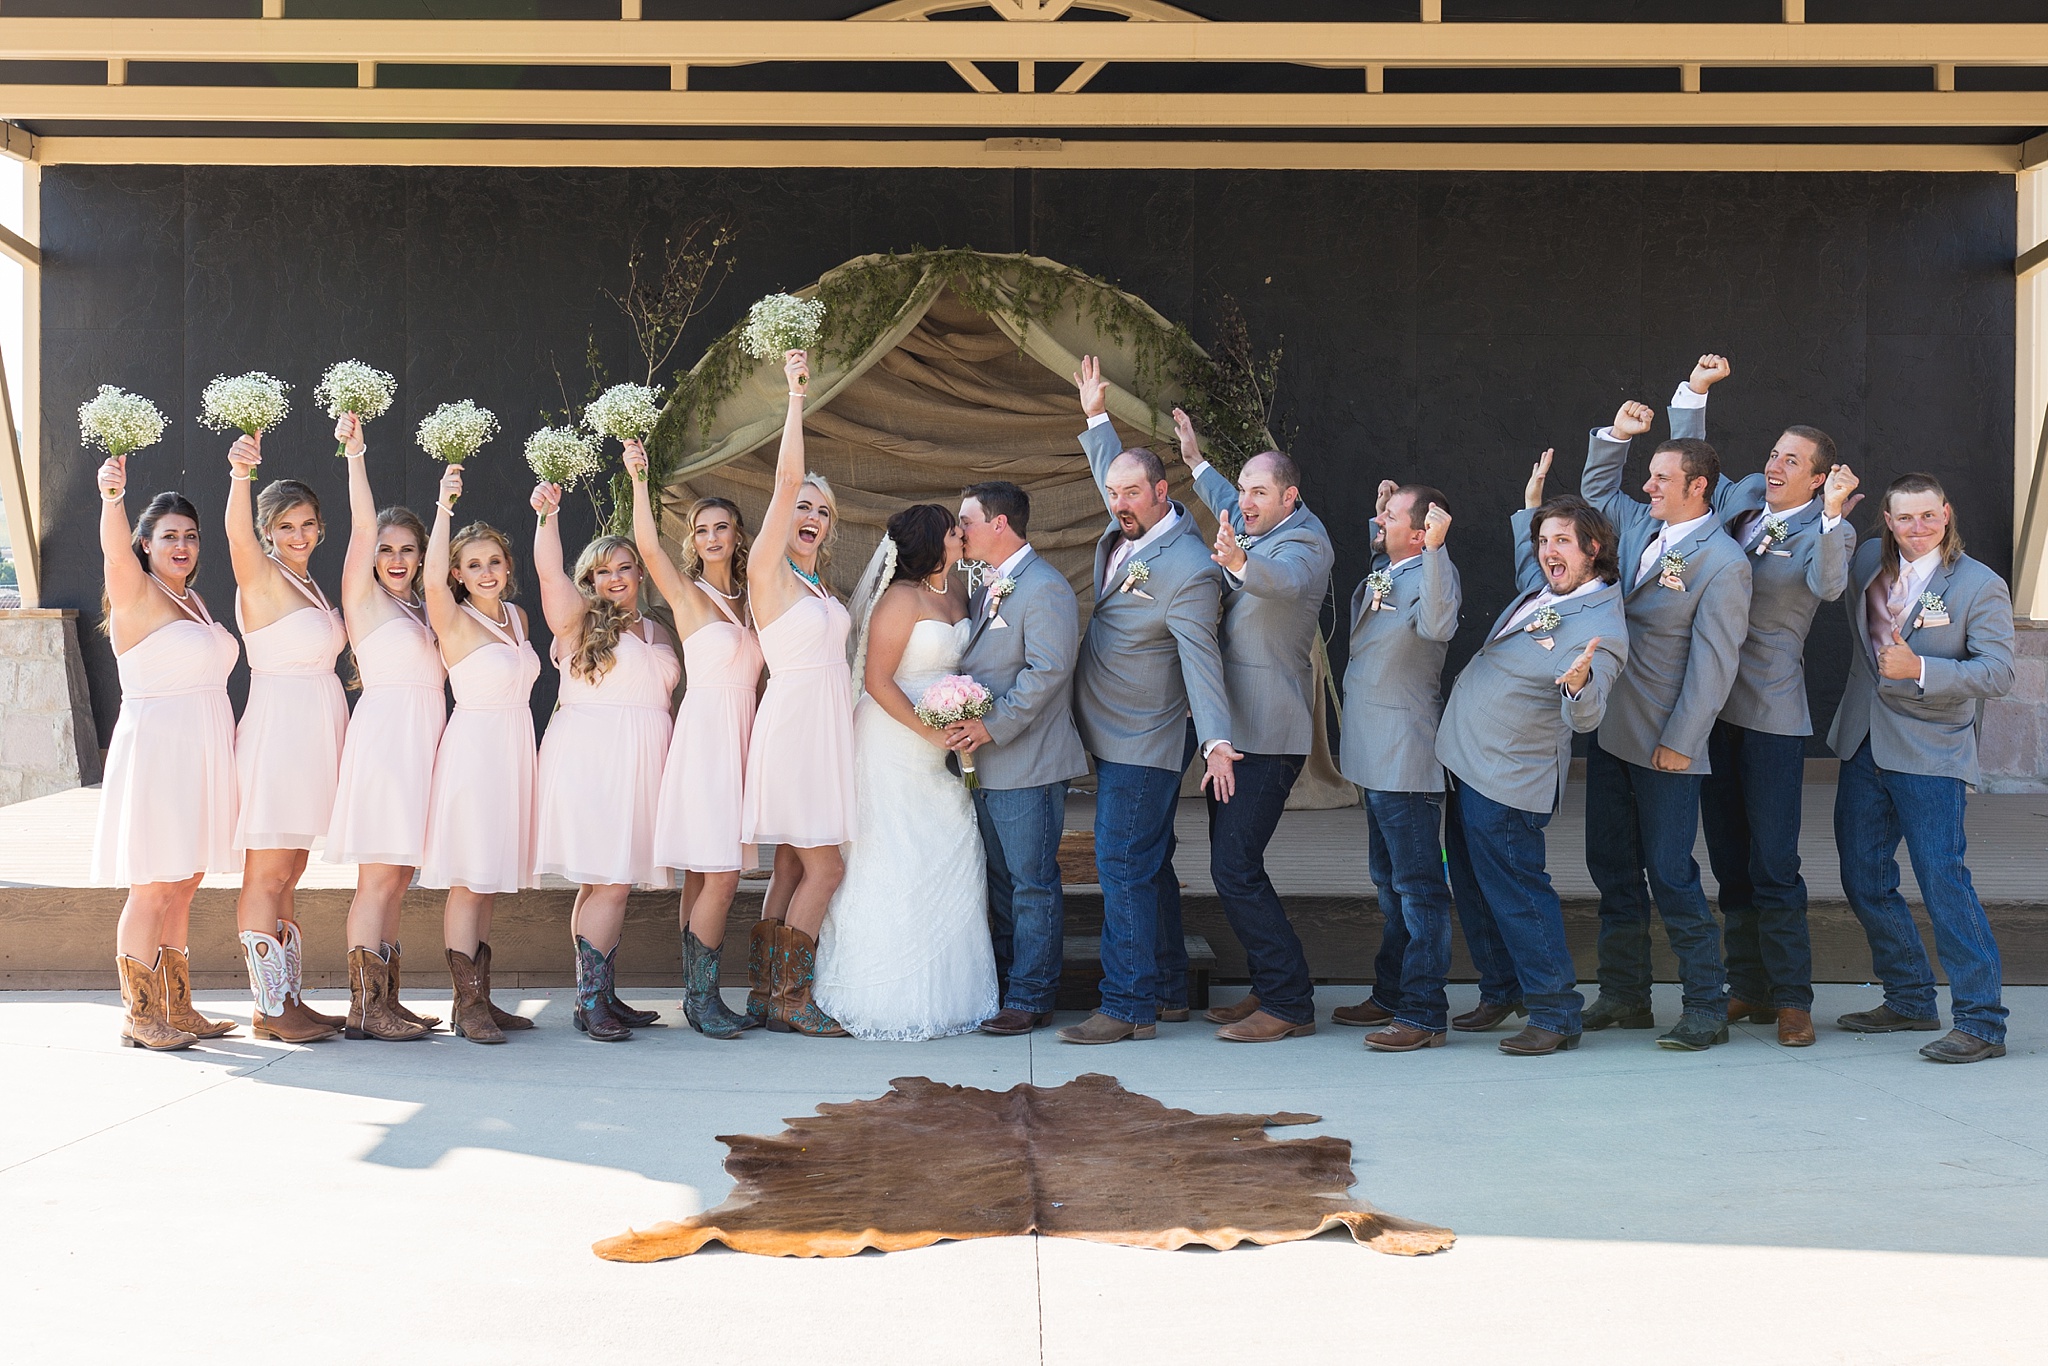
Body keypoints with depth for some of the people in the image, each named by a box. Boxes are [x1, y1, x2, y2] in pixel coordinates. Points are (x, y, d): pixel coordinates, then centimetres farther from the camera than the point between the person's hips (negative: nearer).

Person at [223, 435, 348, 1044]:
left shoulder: (310, 585, 16)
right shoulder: (261, 576, -8)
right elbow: (237, 532, -30)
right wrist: (241, 475, -45)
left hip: (315, 736, 8)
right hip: (278, 734, -8)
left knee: (288, 876, 12)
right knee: (267, 875, -3)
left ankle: (289, 999, 18)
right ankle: (269, 1009, 1)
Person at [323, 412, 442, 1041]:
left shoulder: (422, 610, 19)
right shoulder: (364, 598, -1)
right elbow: (363, 524, -10)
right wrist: (354, 452, -18)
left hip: (422, 741, 7)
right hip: (383, 735, -7)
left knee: (398, 877, 8)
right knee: (379, 876, -9)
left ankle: (386, 1001, 11)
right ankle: (364, 1008, -7)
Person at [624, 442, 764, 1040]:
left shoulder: (745, 597, 16)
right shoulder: (686, 592, -1)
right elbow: (648, 546, -18)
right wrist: (638, 479, -23)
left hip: (742, 736, 6)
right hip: (704, 734, -6)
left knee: (706, 876, 7)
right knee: (718, 876, -11)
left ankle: (700, 995, 10)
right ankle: (701, 997, -3)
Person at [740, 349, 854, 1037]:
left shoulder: (817, 584, 16)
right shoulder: (768, 572, -8)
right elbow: (786, 480, -17)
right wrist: (795, 395, -16)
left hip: (827, 727, 8)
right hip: (793, 720, -8)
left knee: (792, 868, 8)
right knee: (824, 867, -8)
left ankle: (776, 996, 12)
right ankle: (790, 996, 0)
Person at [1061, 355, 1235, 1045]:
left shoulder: (1189, 570, -20)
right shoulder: (1126, 529, 6)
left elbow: (1200, 659, -25)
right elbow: (1113, 469, 29)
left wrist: (1217, 741, -31)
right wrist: (1097, 417, 32)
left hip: (1144, 743, -10)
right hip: (1116, 736, 10)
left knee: (1124, 866, -10)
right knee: (1148, 864, 15)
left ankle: (1128, 1007, -5)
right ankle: (1168, 989, 26)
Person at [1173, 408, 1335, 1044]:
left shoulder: (1304, 543, -15)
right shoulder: (1253, 527, 13)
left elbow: (1286, 580, -39)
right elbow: (1231, 508, 39)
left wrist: (1242, 564, -58)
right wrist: (1196, 462, 45)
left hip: (1269, 734, -10)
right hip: (1234, 728, 10)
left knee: (1235, 868, -13)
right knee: (1233, 865, 13)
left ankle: (1289, 1004, -5)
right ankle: (1270, 987, 22)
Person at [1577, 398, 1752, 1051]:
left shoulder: (1723, 563, -15)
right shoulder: (1639, 523, 7)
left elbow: (1713, 662, -17)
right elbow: (1596, 490, 28)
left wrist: (1678, 744, -17)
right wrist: (1616, 435, 12)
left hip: (1664, 747, -8)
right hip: (1610, 729, 8)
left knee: (1671, 875, -3)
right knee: (1612, 869, 13)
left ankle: (1706, 1008, 9)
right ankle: (1624, 996, 25)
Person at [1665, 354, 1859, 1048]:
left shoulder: (1825, 531, -5)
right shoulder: (1739, 498, 10)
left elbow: (1829, 584, -24)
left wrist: (1833, 515, -37)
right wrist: (1695, 390, 10)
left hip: (1771, 712, -6)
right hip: (1711, 703, 6)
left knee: (1772, 864, -5)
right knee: (1729, 858, 12)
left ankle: (1791, 997, 7)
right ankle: (1747, 986, 22)